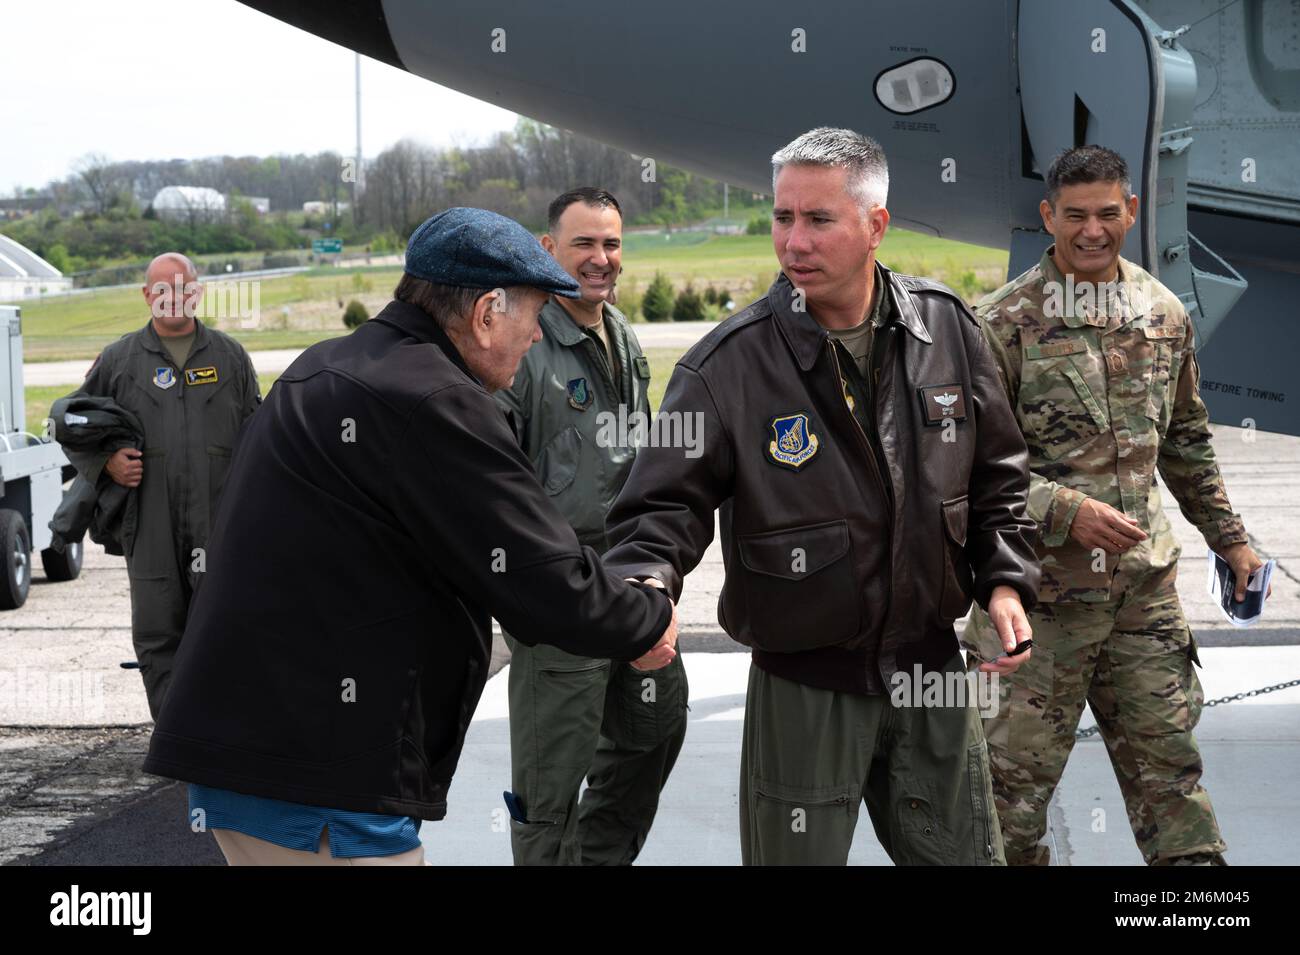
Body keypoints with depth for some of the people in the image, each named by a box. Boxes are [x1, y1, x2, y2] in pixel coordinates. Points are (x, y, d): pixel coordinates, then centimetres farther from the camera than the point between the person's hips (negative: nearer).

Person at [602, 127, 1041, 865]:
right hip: (802, 687, -3)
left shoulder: (948, 330, -1)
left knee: (967, 853, 15)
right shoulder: (729, 364, -13)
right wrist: (646, 583, -30)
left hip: (932, 671, 3)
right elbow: (665, 502, -11)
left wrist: (1005, 581, 0)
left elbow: (997, 477, 11)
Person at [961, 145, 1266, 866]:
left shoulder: (1163, 313, 8)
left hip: (1144, 582, 5)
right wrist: (1066, 511, -22)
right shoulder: (1003, 323, -9)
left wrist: (1228, 537, 22)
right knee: (1019, 767, 5)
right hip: (1040, 588, -4)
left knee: (1167, 755, 12)